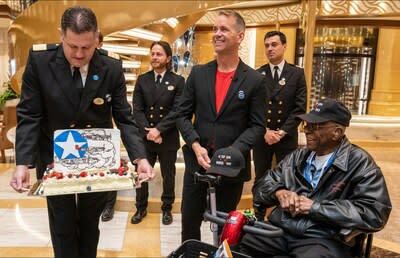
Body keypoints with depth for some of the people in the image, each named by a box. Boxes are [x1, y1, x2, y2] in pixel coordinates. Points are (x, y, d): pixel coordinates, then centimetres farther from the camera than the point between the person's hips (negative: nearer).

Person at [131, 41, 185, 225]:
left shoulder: (178, 81, -3)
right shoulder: (142, 80, 4)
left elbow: (177, 111, -11)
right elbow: (137, 110, -2)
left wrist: (159, 129, -19)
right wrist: (148, 131, -14)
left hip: (168, 139, -2)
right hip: (144, 137, 2)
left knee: (168, 176, 12)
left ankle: (167, 208, 31)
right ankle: (141, 208, 32)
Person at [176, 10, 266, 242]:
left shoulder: (255, 80, -4)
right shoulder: (198, 73, 4)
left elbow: (257, 125, -4)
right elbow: (183, 115, 4)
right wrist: (196, 146, -12)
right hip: (197, 160, 2)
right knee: (190, 220, 12)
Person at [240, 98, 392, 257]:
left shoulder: (359, 163, 0)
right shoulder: (298, 156, 15)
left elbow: (375, 213, -11)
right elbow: (262, 184, 17)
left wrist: (315, 207, -13)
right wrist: (279, 192, -7)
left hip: (322, 240, -3)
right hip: (278, 230, 4)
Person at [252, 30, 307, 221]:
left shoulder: (297, 74, 2)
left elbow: (300, 107, -4)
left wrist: (282, 132, -13)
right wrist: (265, 131, -12)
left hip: (287, 137, 0)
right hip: (261, 136, 1)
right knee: (261, 179, 10)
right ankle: (259, 218, 24)